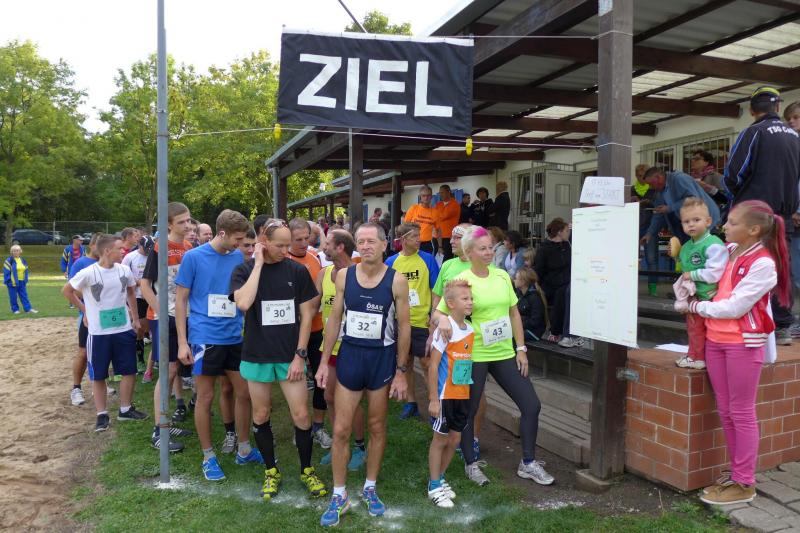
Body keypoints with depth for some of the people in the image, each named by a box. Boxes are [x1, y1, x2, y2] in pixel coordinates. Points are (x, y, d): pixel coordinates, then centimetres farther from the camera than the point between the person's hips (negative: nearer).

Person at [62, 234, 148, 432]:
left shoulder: (124, 270, -2)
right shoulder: (88, 273, -14)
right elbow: (66, 291, 0)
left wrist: (135, 318, 15)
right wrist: (84, 309, 3)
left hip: (124, 330, 4)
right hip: (99, 332, -4)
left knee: (129, 371, 9)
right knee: (98, 375, 7)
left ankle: (125, 409, 24)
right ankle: (102, 414, 20)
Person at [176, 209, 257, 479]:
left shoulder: (239, 257, 4)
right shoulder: (193, 257, -8)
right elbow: (180, 300, -5)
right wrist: (182, 342, -9)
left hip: (236, 337, 5)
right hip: (205, 338, -4)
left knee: (244, 394, 10)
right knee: (206, 398, 6)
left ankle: (244, 450, 27)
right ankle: (208, 457, 21)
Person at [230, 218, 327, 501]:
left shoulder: (297, 271, -2)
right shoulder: (244, 270, -4)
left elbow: (306, 315, 0)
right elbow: (243, 303, -24)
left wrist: (300, 355, -6)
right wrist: (259, 264, -18)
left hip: (290, 356, 0)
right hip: (257, 356, 0)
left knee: (301, 415, 0)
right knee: (261, 416, 10)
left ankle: (306, 470, 22)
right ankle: (271, 471, 30)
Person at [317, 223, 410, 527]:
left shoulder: (397, 280, -9)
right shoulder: (344, 276, -2)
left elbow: (404, 327, -5)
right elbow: (334, 319, 5)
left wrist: (401, 371, -5)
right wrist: (324, 361, 3)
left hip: (382, 359, -1)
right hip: (349, 356, 2)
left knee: (377, 428, 12)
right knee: (341, 429, 4)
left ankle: (370, 489, 32)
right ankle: (339, 496, 21)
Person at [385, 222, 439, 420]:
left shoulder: (428, 259, -5)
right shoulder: (391, 262, 2)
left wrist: (434, 314, -7)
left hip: (422, 320, -3)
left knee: (426, 361, 0)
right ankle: (411, 402, 26)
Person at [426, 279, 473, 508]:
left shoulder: (470, 330, 5)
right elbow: (433, 365, -16)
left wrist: (469, 392, 12)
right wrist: (433, 399, -16)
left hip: (462, 394, 7)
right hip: (444, 395, -7)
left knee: (455, 439, 14)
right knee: (440, 439, 6)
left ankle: (440, 478, 33)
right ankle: (434, 486, 21)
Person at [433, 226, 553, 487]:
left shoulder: (502, 276, 6)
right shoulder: (461, 281, -10)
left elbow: (514, 313, 11)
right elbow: (438, 312, -9)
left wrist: (521, 349, 7)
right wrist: (443, 319, -33)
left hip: (504, 353, 5)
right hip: (474, 355, -5)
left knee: (531, 405, 7)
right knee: (468, 411, 8)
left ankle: (528, 463, 24)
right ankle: (470, 464, 30)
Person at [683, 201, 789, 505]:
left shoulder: (763, 264, -15)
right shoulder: (728, 250, 6)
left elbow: (733, 307, -17)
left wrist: (695, 306, -7)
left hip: (743, 343, -7)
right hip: (715, 340, 7)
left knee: (741, 412, 2)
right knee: (725, 411, 13)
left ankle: (744, 484, 13)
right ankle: (736, 472, 27)